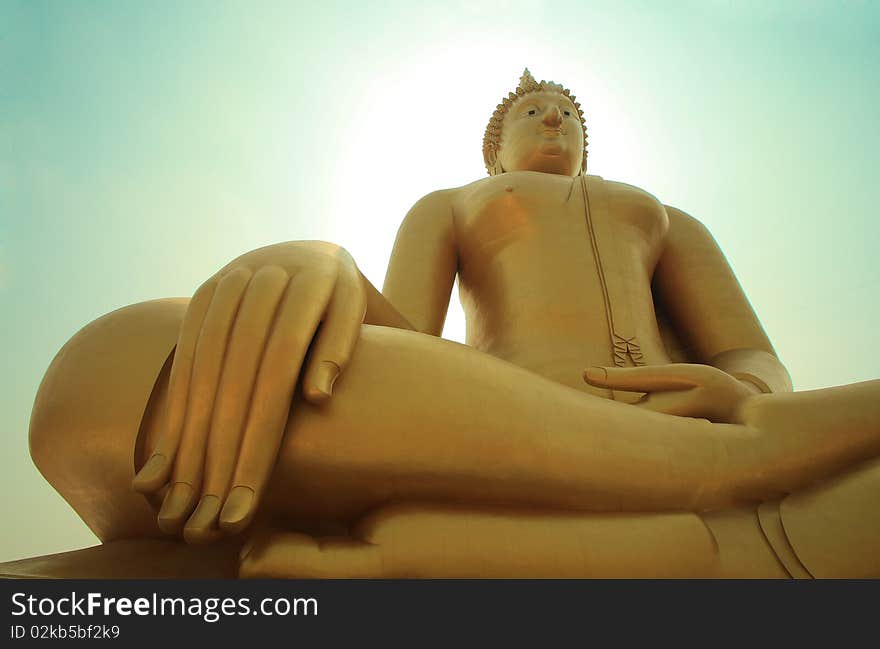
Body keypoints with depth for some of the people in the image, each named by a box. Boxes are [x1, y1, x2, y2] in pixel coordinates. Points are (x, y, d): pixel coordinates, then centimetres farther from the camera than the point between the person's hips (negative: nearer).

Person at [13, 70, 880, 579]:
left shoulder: (673, 225, 36)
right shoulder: (443, 208, 30)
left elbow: (759, 370, 18)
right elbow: (396, 357, 8)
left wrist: (748, 402, -9)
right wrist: (312, 270, -18)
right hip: (493, 476, -1)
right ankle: (742, 461, -31)